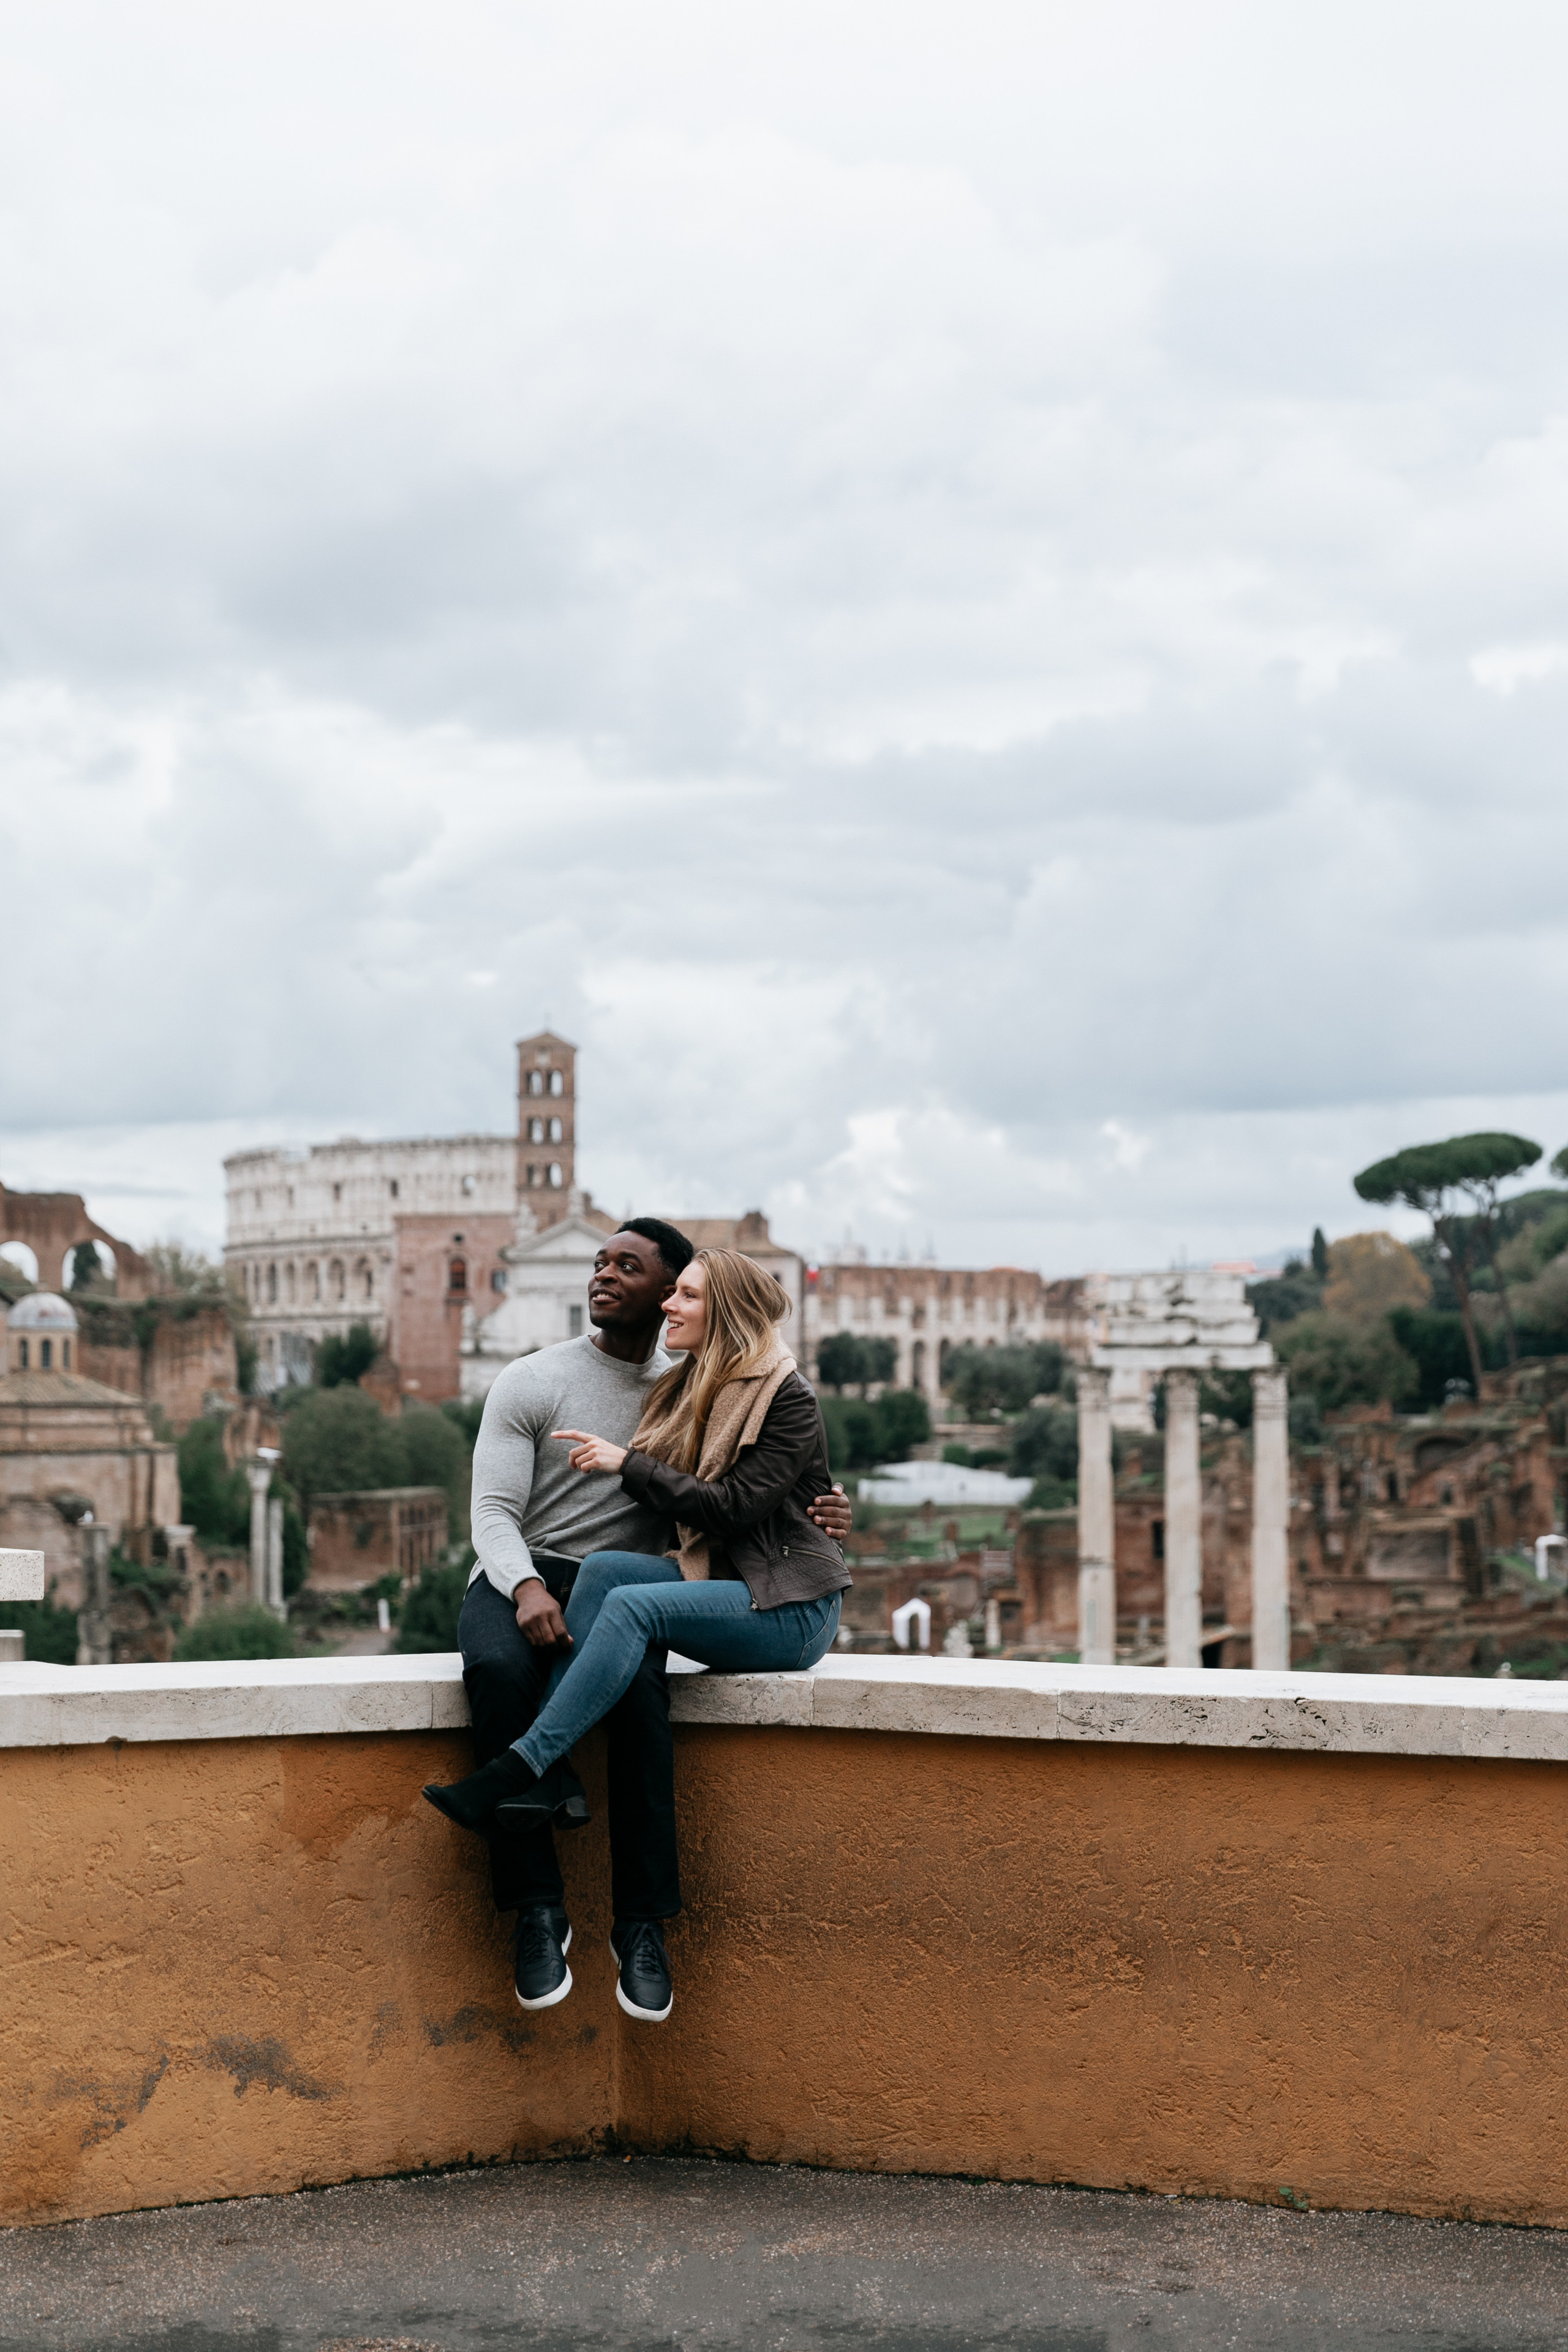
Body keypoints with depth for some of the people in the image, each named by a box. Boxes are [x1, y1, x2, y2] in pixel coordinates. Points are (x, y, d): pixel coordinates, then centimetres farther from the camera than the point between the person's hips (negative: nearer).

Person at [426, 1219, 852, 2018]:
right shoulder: (531, 1382, 3)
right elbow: (493, 1511, -5)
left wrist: (819, 1512, -3)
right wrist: (526, 1589, -26)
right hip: (519, 1576, -1)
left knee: (637, 1689, -35)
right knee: (498, 1670, -37)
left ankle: (642, 1922, -27)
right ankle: (537, 1914, -31)